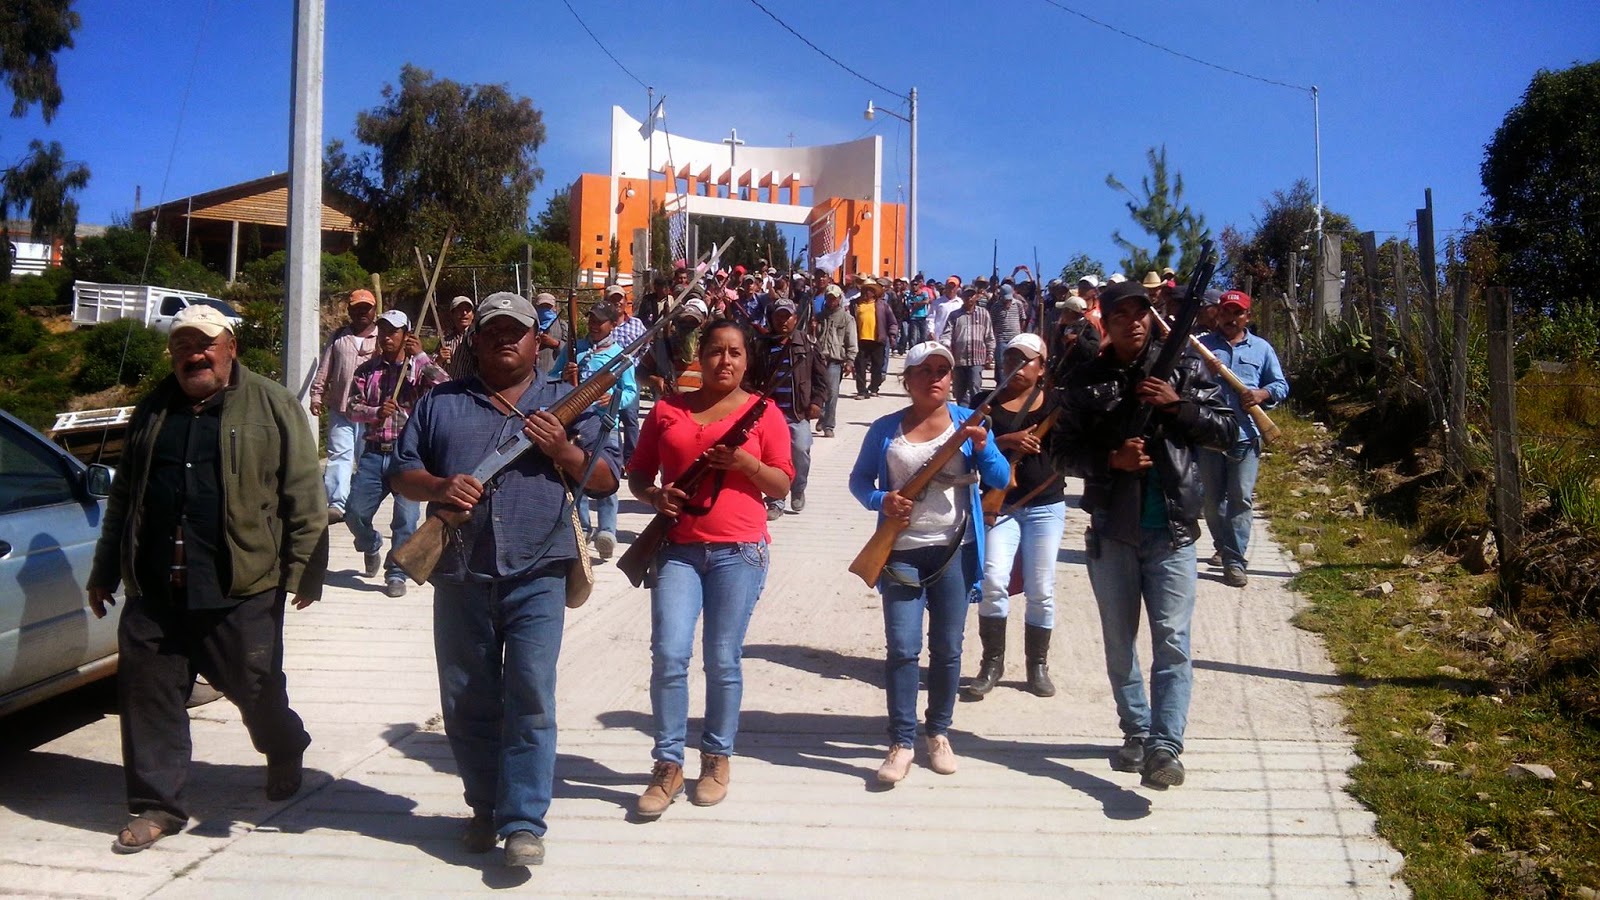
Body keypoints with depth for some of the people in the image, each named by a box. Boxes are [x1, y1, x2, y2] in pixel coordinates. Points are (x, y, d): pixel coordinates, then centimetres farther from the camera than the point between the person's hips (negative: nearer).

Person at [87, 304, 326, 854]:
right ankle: (157, 805, 18)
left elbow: (303, 496, -4)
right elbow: (123, 497, 23)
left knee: (256, 686, 7)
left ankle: (285, 753, 38)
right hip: (152, 589, 5)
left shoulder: (272, 406, 0)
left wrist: (305, 568, -9)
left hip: (242, 588, -4)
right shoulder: (152, 412, 15)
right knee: (148, 693, 4)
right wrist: (105, 572, 23)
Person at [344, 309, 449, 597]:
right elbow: (352, 408, 4)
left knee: (406, 517, -8)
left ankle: (396, 573, 6)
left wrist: (421, 356, -17)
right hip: (373, 452, 3)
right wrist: (376, 412, -15)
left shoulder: (420, 368, 4)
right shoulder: (367, 370, 11)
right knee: (355, 513, 3)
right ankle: (371, 547, 35)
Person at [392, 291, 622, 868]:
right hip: (460, 576, 3)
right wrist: (438, 486, -10)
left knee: (530, 698, -9)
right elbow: (401, 472, 11)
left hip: (536, 575, -2)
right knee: (466, 702, 10)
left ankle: (523, 822, -3)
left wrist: (564, 452, -12)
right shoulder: (439, 403, 14)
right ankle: (484, 807, 27)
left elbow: (608, 479, 6)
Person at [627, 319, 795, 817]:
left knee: (723, 659, 3)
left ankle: (718, 758, 21)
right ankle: (668, 765, 5)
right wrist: (654, 495, -7)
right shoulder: (667, 410, 10)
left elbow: (782, 483, 3)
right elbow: (638, 473, 14)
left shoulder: (763, 413, 4)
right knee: (669, 654, -8)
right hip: (677, 548, 2)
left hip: (739, 551, -1)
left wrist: (747, 463, -15)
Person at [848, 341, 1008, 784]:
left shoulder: (967, 421, 1)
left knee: (947, 648, 8)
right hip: (901, 552, 0)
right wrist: (881, 500, -12)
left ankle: (938, 732, 24)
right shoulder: (885, 429, 2)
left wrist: (981, 445, -20)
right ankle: (901, 742, 4)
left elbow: (1000, 479, -1)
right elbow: (859, 479, 8)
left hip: (954, 551, 1)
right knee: (901, 648, -4)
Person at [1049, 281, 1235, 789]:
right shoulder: (1086, 382, 5)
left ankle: (1164, 747, -10)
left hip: (1172, 528, -2)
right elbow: (1063, 451, 2)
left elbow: (1226, 430, 2)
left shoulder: (1183, 368, 4)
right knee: (1119, 641, 12)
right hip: (1111, 528, 2)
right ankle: (1136, 732, 27)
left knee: (1172, 641, -9)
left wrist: (1179, 404, -13)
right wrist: (1112, 459, -15)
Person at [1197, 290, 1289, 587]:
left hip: (1245, 437, -1)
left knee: (1241, 499, -6)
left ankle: (1234, 561, -5)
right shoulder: (1201, 346, 9)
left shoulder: (1262, 348, 11)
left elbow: (1281, 385, 9)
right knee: (1212, 499, 9)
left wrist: (1263, 394, -11)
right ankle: (1224, 547, 29)